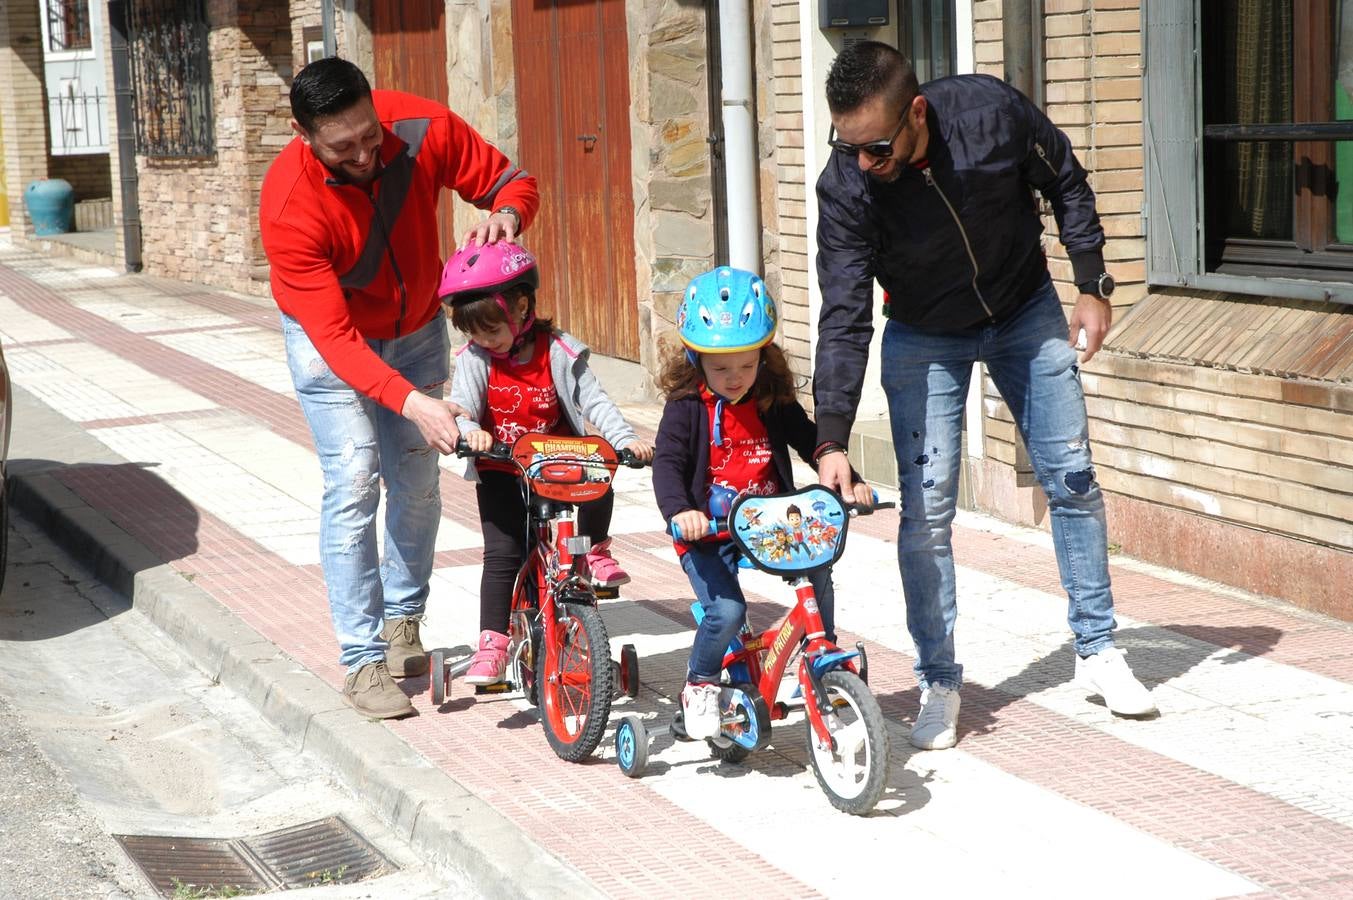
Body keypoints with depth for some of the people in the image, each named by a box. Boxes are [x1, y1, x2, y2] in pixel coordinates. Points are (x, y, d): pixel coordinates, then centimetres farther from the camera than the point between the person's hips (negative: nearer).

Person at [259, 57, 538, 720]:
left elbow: (511, 180, -12)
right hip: (329, 337, -4)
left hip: (416, 328, 4)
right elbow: (334, 337, -36)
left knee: (417, 483, 7)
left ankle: (402, 622, 26)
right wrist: (410, 400, -49)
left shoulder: (424, 129, -26)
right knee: (353, 483, -14)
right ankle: (363, 661, -8)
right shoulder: (289, 209, -34)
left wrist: (505, 211, -37)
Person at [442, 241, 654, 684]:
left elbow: (594, 401, -14)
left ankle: (596, 551, 1)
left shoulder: (558, 352, -11)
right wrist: (469, 430, -44)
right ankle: (491, 645, -7)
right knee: (502, 553, -12)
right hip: (500, 470, 0)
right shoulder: (475, 358, -8)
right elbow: (461, 404, -19)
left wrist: (626, 439, -30)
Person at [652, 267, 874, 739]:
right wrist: (680, 511, -36)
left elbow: (811, 442, 6)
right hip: (707, 535, -4)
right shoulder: (687, 407, -9)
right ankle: (700, 686, 5)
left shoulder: (774, 404, 3)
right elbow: (667, 464, -17)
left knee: (819, 569, -18)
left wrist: (849, 481, -11)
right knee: (726, 611, -23)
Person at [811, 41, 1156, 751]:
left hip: (1026, 313, 1)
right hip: (924, 338, -1)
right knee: (926, 507, -7)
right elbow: (844, 319, -28)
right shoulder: (845, 187, -29)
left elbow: (1066, 185, -9)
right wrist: (831, 440, -35)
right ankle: (938, 683, 5)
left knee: (1072, 478, 4)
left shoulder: (991, 112, -29)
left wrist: (1094, 286, -7)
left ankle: (1097, 652, 19)